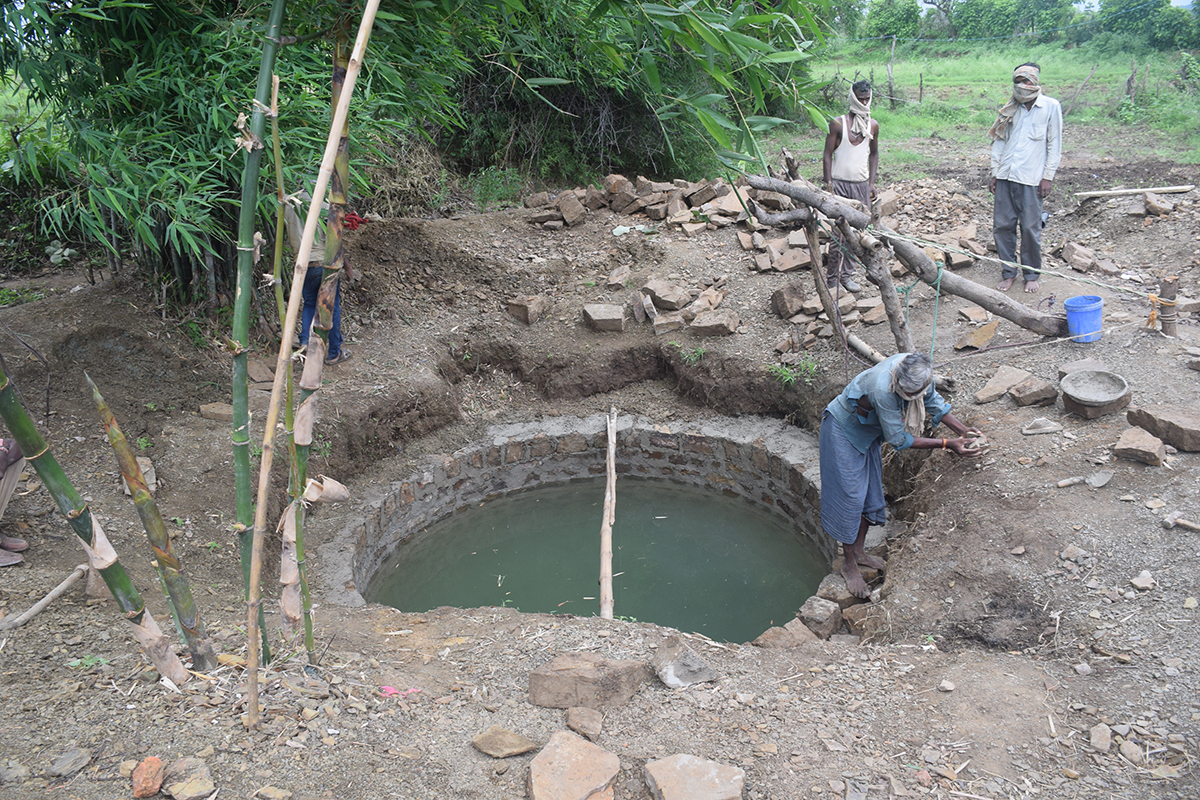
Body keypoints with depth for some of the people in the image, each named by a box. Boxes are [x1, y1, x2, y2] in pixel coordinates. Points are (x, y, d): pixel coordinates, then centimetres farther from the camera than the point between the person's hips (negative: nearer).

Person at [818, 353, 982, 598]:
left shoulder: (918, 369, -21)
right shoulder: (883, 390, -42)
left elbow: (932, 401, 1)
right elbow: (898, 439, -31)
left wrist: (961, 428, -9)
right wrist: (947, 444, -29)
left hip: (868, 431, 8)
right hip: (843, 430, -8)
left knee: (871, 492, 15)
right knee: (849, 497, -4)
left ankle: (858, 551, 31)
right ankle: (849, 564, 11)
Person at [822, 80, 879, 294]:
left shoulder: (873, 126, 9)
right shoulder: (838, 124, -4)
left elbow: (874, 154, 19)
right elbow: (827, 155, -4)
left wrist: (872, 183, 11)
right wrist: (828, 184, -11)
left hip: (861, 185, 4)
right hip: (840, 183, -4)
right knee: (837, 231, -7)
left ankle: (846, 275, 16)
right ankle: (831, 277, 2)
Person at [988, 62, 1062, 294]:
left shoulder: (1051, 107, 2)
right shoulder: (1010, 109, 12)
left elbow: (1054, 145, 1)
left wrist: (1048, 177, -4)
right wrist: (995, 173, 9)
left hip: (1031, 178, -4)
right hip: (1005, 176, 4)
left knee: (1030, 227, -2)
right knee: (1002, 225, 2)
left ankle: (1031, 274, 12)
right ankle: (1009, 271, 15)